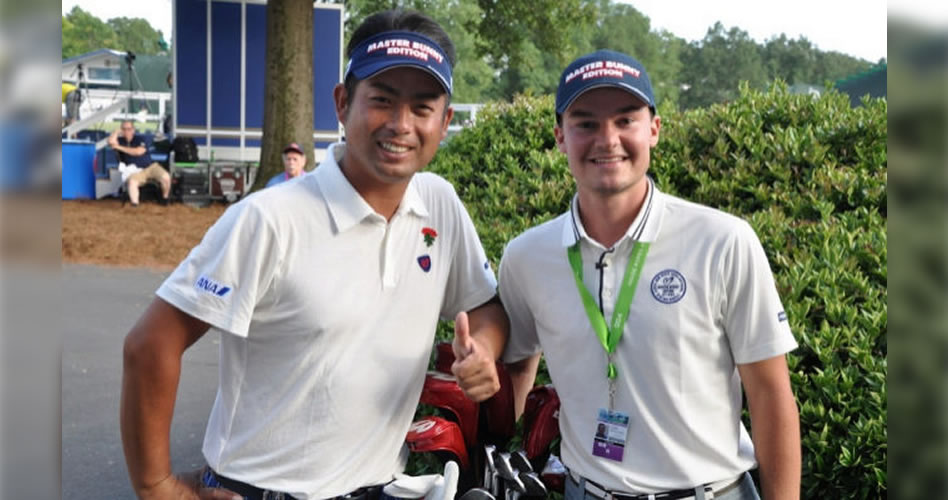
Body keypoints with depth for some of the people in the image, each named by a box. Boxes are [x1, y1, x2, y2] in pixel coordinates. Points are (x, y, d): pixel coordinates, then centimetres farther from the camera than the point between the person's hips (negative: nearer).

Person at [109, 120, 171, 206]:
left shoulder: (139, 139, 5)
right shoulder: (120, 141, 10)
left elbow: (139, 151, -14)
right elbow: (111, 141, -13)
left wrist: (120, 148, -11)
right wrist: (118, 130, 3)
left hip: (150, 166, 0)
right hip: (135, 171, 0)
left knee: (166, 177, -25)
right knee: (132, 182, -36)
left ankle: (165, 197, 2)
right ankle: (135, 205, -39)